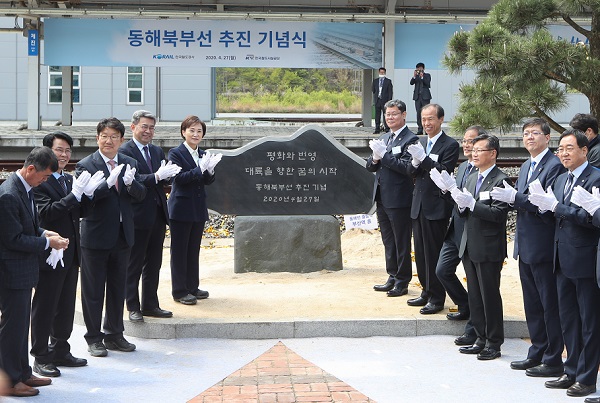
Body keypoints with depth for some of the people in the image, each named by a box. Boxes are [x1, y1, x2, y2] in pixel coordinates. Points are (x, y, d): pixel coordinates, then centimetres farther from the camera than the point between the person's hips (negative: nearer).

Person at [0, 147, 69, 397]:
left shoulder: (25, 189, 8)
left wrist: (44, 233, 3)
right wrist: (47, 242, -17)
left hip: (23, 270, 10)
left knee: (21, 323, 18)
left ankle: (22, 373, 29)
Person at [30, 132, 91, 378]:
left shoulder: (69, 179, 13)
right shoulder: (39, 181, -14)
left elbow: (80, 212, 14)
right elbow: (46, 213, -24)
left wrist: (86, 194, -5)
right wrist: (74, 195, -28)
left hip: (70, 256, 8)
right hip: (50, 256, -8)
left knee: (66, 308, 16)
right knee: (44, 309, 3)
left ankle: (61, 352, 28)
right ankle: (41, 357, 11)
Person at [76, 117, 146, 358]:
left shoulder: (130, 164, 6)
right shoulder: (85, 165, -9)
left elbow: (141, 196, -1)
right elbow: (85, 199, -21)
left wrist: (130, 183, -21)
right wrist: (109, 183, -31)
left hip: (122, 236, 5)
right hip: (96, 237, -5)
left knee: (118, 288, 15)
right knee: (93, 290, 5)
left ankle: (114, 335, 27)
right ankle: (94, 338, 16)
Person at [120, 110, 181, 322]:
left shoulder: (157, 151, 14)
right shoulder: (125, 152, -9)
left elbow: (163, 180, 12)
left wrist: (170, 174, -11)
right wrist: (157, 176, -29)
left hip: (158, 215, 7)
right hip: (137, 217, -7)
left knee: (153, 265, 14)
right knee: (133, 265, 3)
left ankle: (150, 305, 23)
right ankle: (133, 308, 11)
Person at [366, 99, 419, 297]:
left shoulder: (410, 140, -11)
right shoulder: (383, 139, 15)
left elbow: (407, 167, -22)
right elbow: (370, 167, 14)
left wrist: (384, 154, -21)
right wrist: (375, 158, -8)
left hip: (399, 199, -8)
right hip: (382, 198, 8)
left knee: (401, 243, 2)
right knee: (388, 242, 17)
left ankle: (402, 282, 10)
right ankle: (392, 277, 27)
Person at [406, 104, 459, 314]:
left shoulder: (450, 145, -8)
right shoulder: (420, 143, 13)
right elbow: (412, 173, 9)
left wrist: (423, 158, -25)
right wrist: (415, 161, -13)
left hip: (436, 207, -7)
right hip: (419, 205, 7)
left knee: (434, 254, -3)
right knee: (421, 253, 14)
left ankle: (436, 299, 5)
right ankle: (427, 292, 26)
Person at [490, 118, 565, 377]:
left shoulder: (555, 165, -13)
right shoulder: (526, 167, 17)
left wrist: (515, 197, -22)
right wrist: (509, 197, -7)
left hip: (543, 246, -9)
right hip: (526, 246, 9)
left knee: (550, 305, -1)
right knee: (532, 304, 16)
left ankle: (553, 360, 7)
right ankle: (537, 353, 26)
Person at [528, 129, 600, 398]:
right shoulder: (560, 180, 14)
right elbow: (558, 215, 10)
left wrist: (555, 206, -23)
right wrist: (545, 205, -11)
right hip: (563, 261, 9)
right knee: (568, 320, 16)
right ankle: (571, 372, 27)